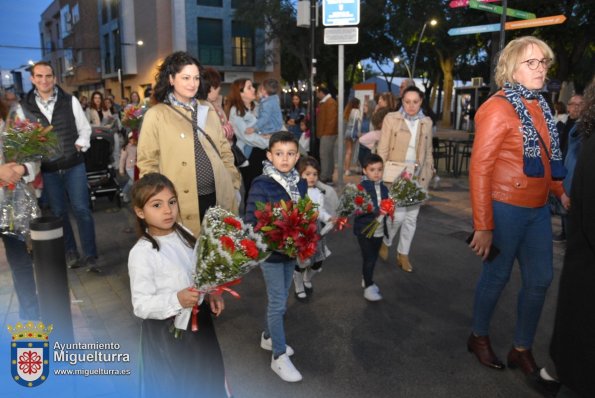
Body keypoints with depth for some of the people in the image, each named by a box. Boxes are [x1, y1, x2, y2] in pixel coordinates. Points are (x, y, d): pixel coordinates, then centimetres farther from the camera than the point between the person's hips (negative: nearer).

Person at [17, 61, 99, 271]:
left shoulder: (70, 101, 0)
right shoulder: (24, 108, 0)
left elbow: (85, 128, 7)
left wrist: (80, 145, -8)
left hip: (73, 165, -1)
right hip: (47, 169, 1)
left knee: (81, 209, -1)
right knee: (58, 212, 12)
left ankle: (90, 255, 8)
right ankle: (70, 252, 27)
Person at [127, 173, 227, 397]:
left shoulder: (184, 235, -2)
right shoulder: (141, 254, -22)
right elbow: (141, 305, -21)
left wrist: (212, 293, -4)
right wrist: (177, 300, -34)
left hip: (198, 320, 6)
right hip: (168, 331, -6)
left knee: (207, 378, 26)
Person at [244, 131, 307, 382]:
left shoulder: (300, 184, 1)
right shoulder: (261, 185, -18)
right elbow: (251, 220, -17)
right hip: (270, 251, -6)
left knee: (280, 299, 19)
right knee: (278, 303, 0)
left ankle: (268, 337, 41)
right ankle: (279, 357, 13)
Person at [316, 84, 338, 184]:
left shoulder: (331, 103, -14)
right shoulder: (323, 102, 18)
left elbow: (331, 120, -21)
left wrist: (326, 132, -20)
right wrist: (320, 132, 18)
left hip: (328, 134, -11)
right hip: (325, 133, 11)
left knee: (324, 155, -12)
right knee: (329, 155, 13)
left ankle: (324, 178, -10)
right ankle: (328, 177, 19)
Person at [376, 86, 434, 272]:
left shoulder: (427, 122, 9)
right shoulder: (391, 119, -2)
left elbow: (428, 151, 14)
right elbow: (383, 149, -3)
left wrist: (429, 172, 8)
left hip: (417, 176, 4)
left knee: (411, 217, 7)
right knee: (398, 215, -9)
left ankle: (403, 254, 23)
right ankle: (385, 242, 21)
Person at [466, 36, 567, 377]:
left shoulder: (540, 105, 9)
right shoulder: (499, 108, -15)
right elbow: (479, 169, -18)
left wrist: (561, 192, 9)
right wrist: (483, 226, -19)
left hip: (538, 209, 8)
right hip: (506, 209, -8)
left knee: (541, 279, 13)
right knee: (497, 276, 8)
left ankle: (522, 349, 31)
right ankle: (479, 337, 33)